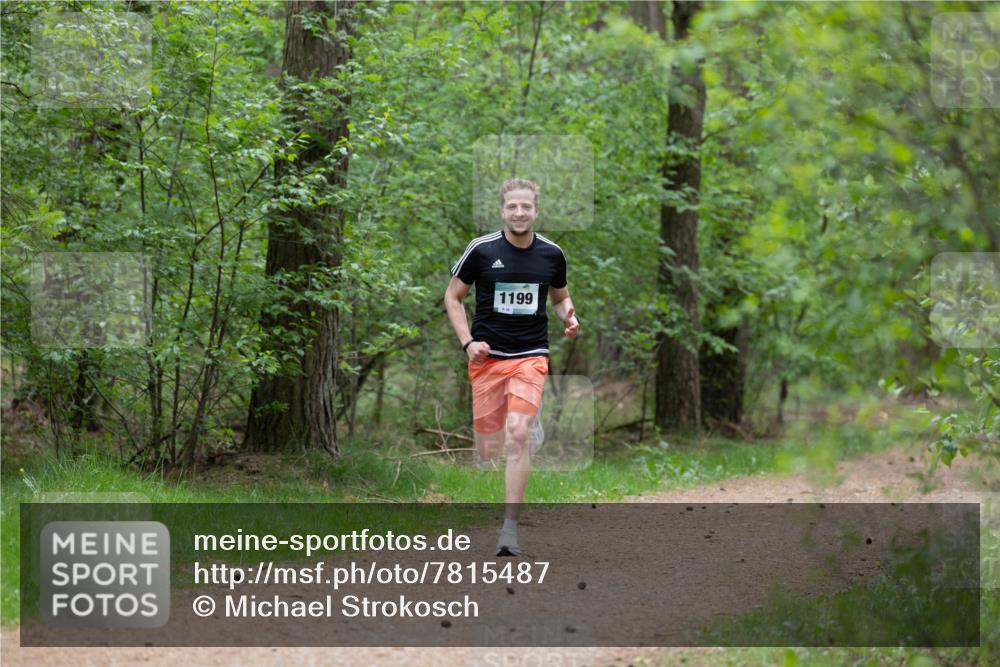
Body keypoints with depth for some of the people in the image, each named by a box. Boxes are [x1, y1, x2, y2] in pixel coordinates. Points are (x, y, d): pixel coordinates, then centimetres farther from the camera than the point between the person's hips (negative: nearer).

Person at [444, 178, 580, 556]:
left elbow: (560, 297, 20)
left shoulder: (551, 254, 3)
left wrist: (569, 317, -3)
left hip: (530, 356, 0)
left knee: (517, 435, -19)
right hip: (488, 356, 0)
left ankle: (510, 526, -13)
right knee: (488, 451, -1)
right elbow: (453, 297, 5)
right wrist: (468, 342, -7)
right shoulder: (481, 250, -4)